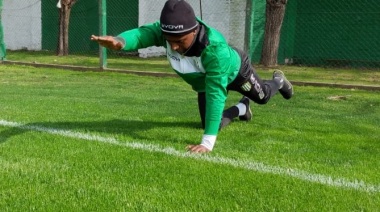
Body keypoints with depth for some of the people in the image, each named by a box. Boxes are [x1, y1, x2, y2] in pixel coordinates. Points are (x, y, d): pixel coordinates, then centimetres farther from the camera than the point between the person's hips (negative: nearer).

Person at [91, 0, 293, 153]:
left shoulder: (215, 49, -48)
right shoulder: (168, 31, -36)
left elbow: (216, 94, -51)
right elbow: (142, 33, -55)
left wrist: (207, 142, -58)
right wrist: (119, 42, -80)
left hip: (235, 70, -4)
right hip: (203, 82, 4)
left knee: (262, 96, 20)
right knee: (211, 122, 7)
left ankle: (278, 81, 57)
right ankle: (241, 108, 39)